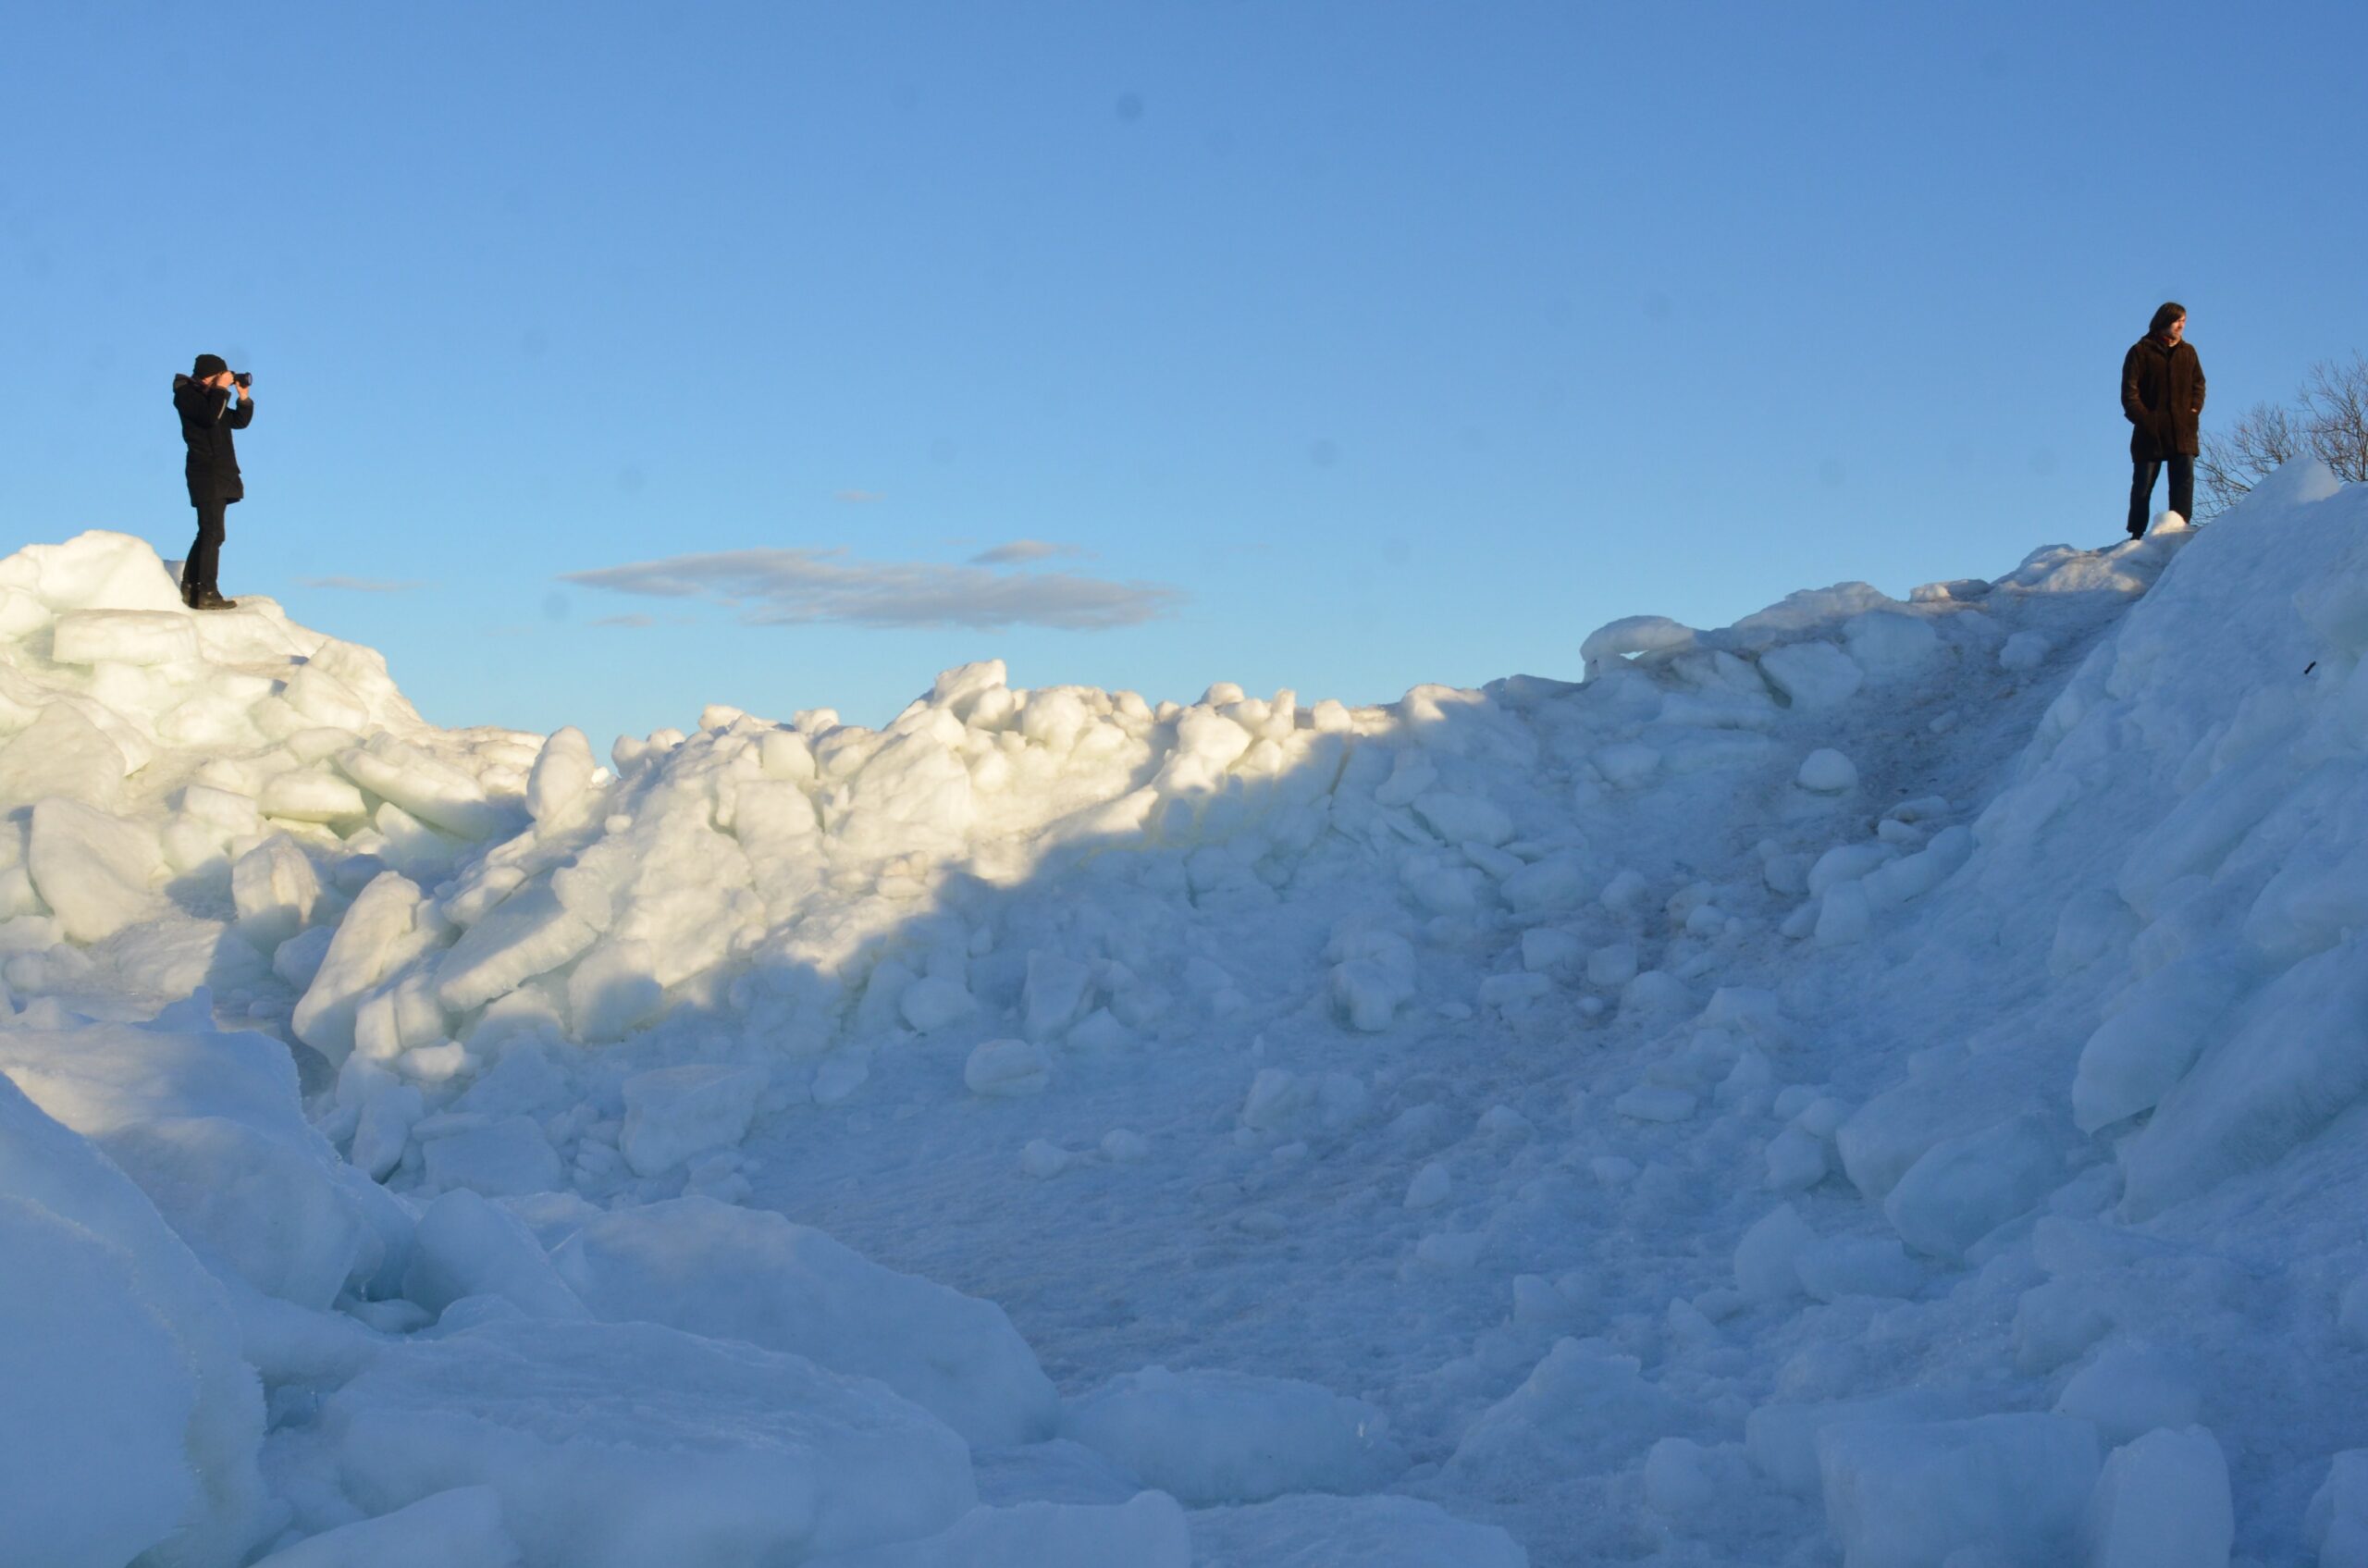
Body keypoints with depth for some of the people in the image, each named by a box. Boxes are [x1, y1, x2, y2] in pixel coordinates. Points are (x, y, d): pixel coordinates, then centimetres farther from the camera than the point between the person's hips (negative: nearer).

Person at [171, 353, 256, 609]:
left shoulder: (212, 396, 18)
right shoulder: (186, 394, -8)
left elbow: (238, 422, 16)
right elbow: (210, 417, -25)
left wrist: (243, 397, 2)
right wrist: (220, 389, -18)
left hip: (220, 474, 10)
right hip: (205, 471, -10)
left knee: (208, 533, 13)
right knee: (213, 533, -15)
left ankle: (190, 589, 18)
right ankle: (208, 594, -18)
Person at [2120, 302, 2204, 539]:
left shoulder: (2188, 352, 14)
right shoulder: (2141, 351, 1)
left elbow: (2199, 384, 16)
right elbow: (2129, 390, -3)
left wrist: (2194, 410, -1)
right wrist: (2143, 419, -13)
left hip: (2183, 432, 3)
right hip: (2150, 432, -3)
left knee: (2185, 480, -6)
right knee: (2143, 484, 2)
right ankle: (2137, 534, 6)